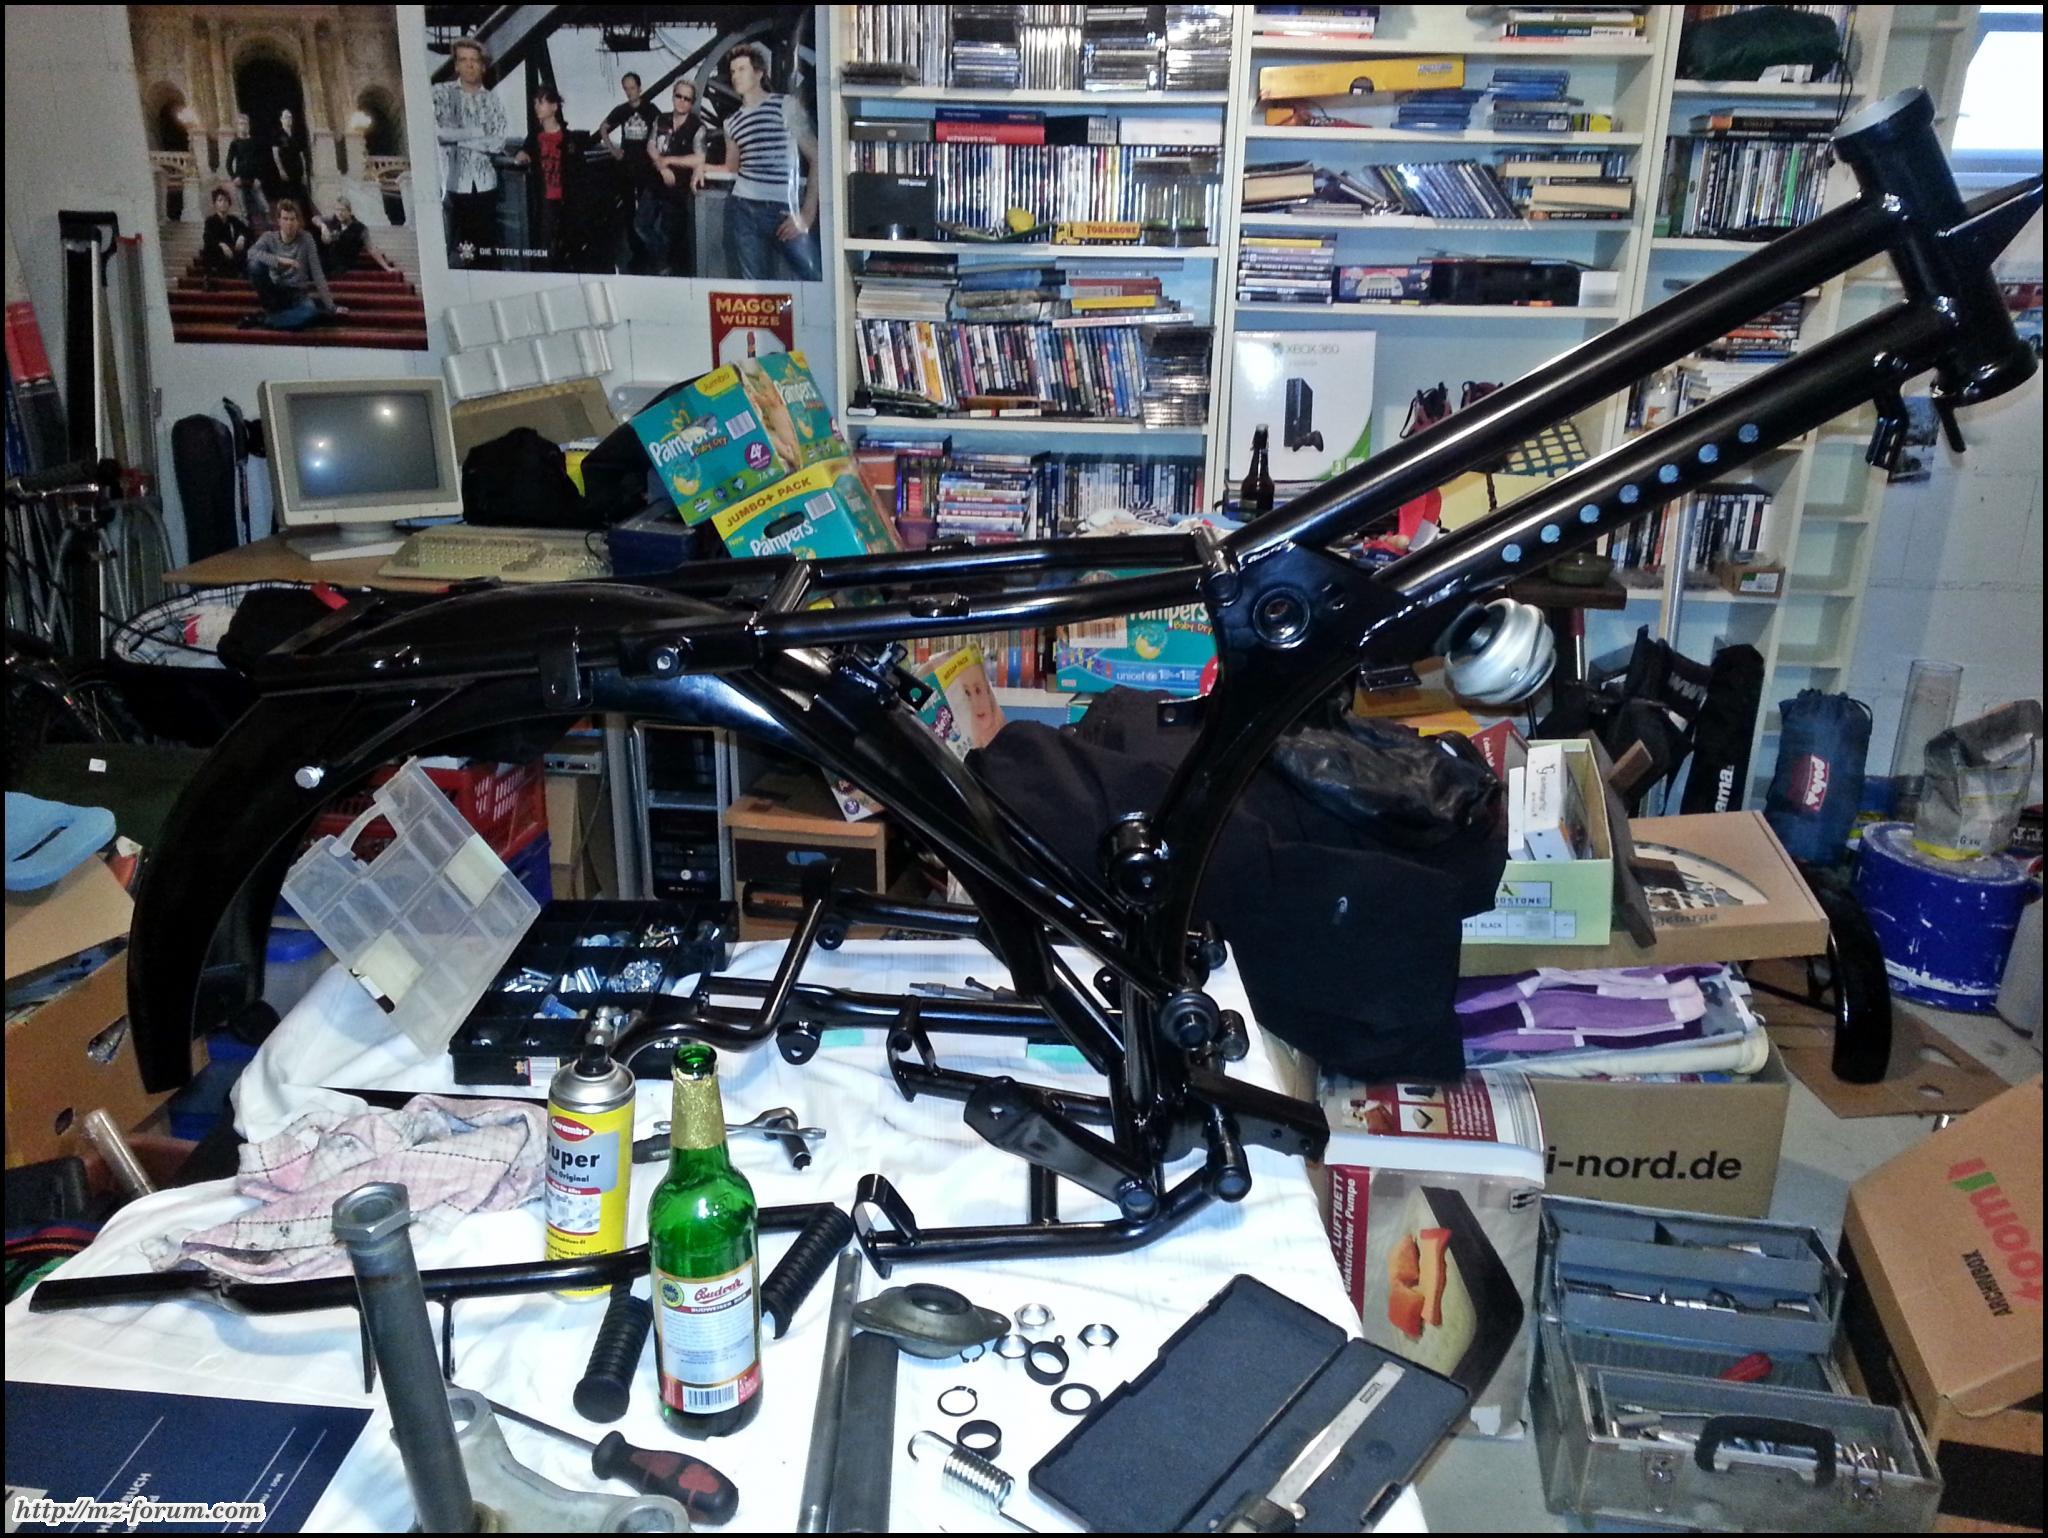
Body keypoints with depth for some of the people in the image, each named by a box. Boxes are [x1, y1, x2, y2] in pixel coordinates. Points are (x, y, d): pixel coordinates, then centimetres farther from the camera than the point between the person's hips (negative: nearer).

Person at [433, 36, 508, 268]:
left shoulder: (492, 99, 9)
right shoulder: (442, 92, 2)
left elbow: (498, 142, -3)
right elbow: (436, 131, -13)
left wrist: (457, 137, -8)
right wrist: (476, 132, -12)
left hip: (485, 183, 3)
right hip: (454, 183, -2)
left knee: (487, 245, 5)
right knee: (456, 246, -2)